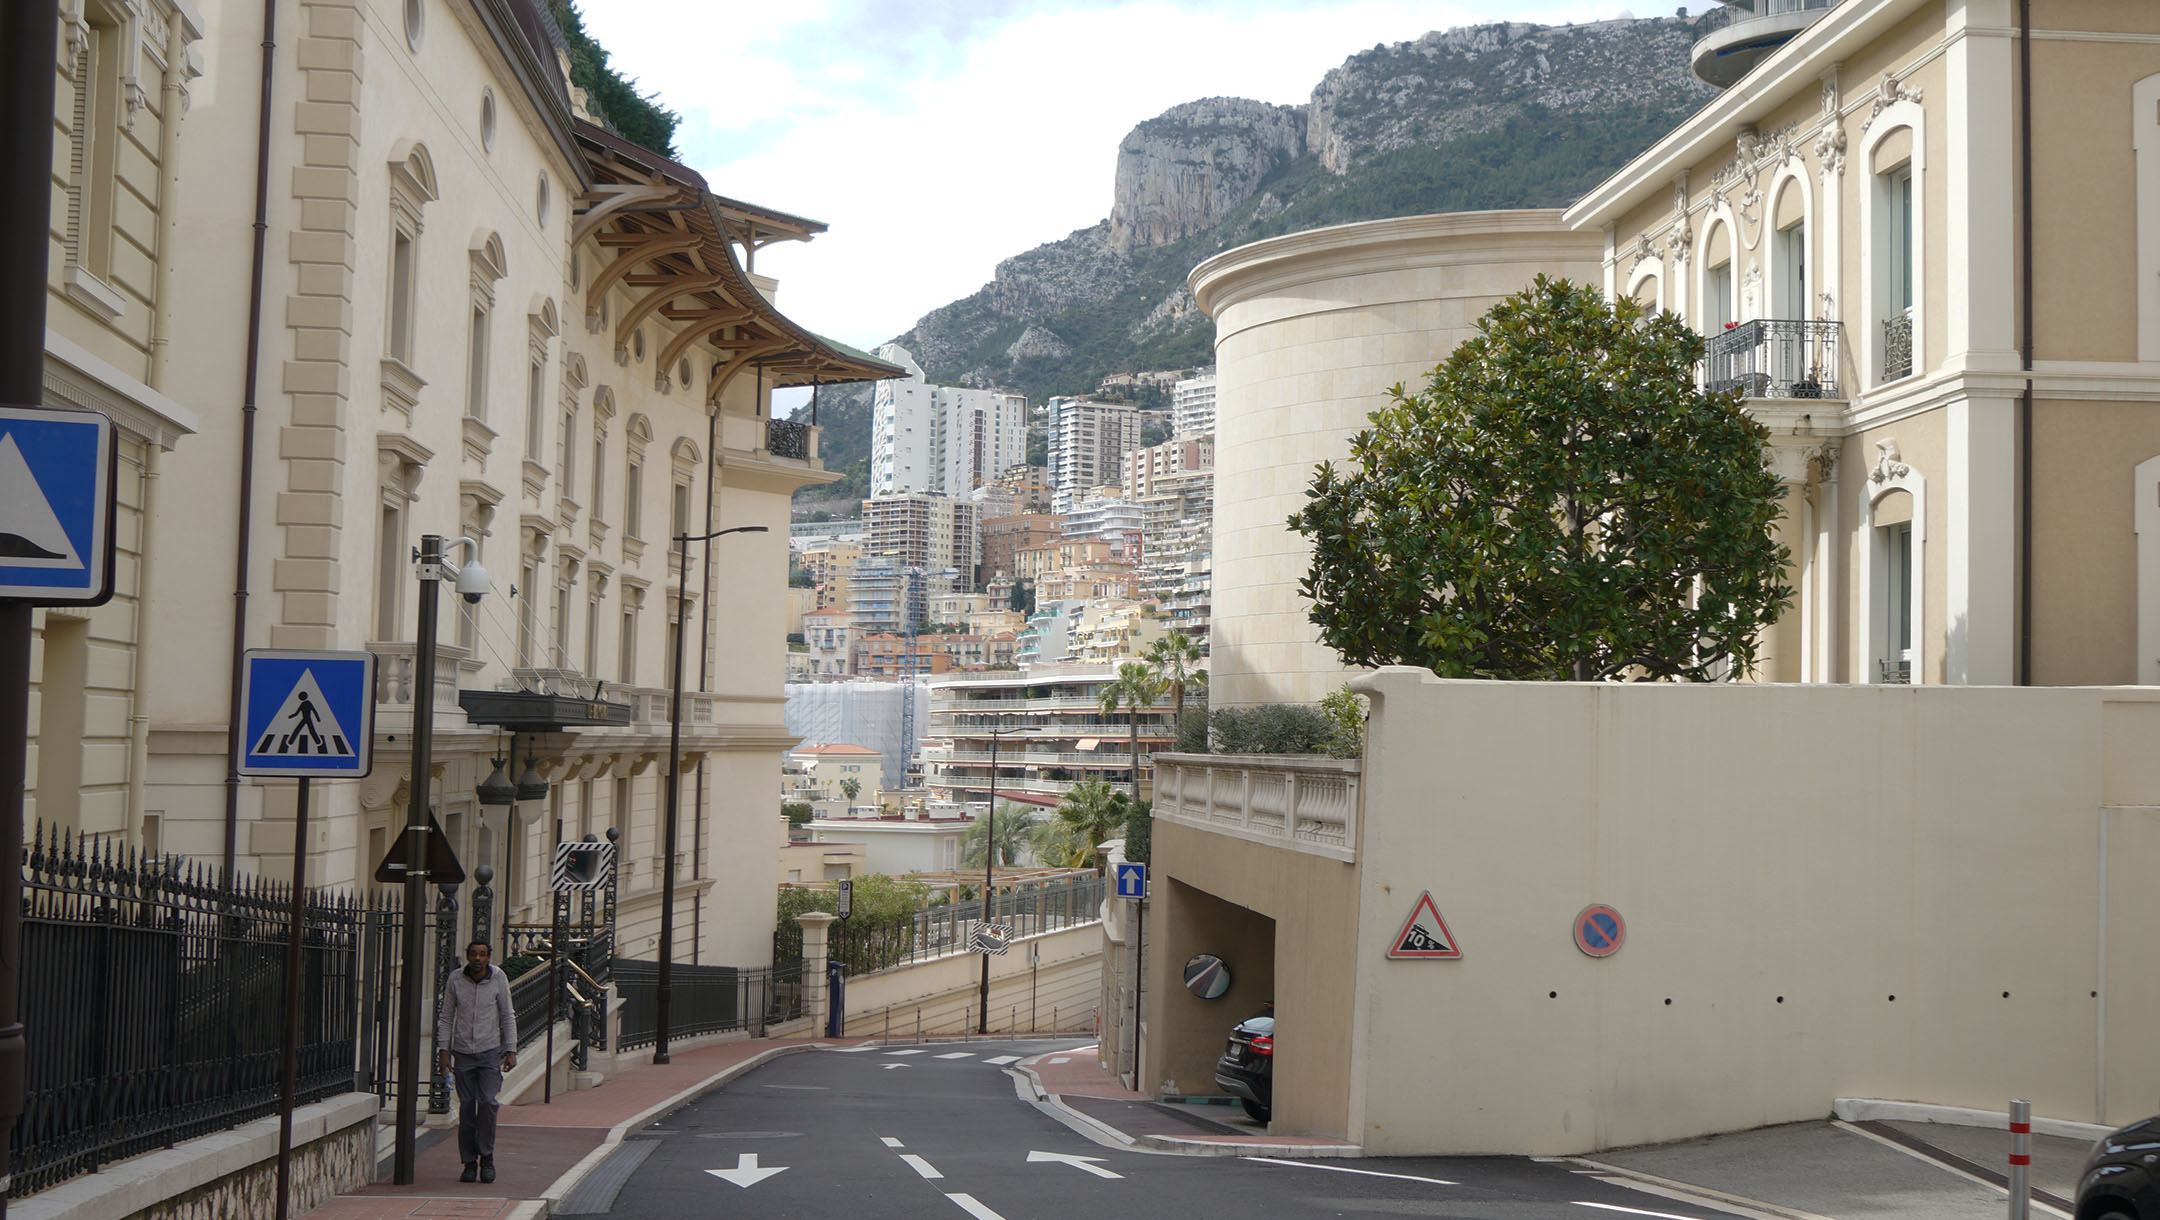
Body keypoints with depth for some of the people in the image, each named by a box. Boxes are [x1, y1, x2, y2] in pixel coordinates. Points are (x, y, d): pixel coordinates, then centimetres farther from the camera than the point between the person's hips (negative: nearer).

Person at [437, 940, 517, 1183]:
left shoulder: (499, 979, -4)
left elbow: (507, 1017, 3)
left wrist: (511, 1051, -2)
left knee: (487, 1102, -14)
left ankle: (486, 1157, 0)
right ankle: (469, 1163, 10)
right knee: (466, 1106, 2)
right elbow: (446, 1017, 5)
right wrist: (443, 1050, -3)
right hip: (463, 1052, 1)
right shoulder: (455, 979, -3)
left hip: (490, 1050, -1)